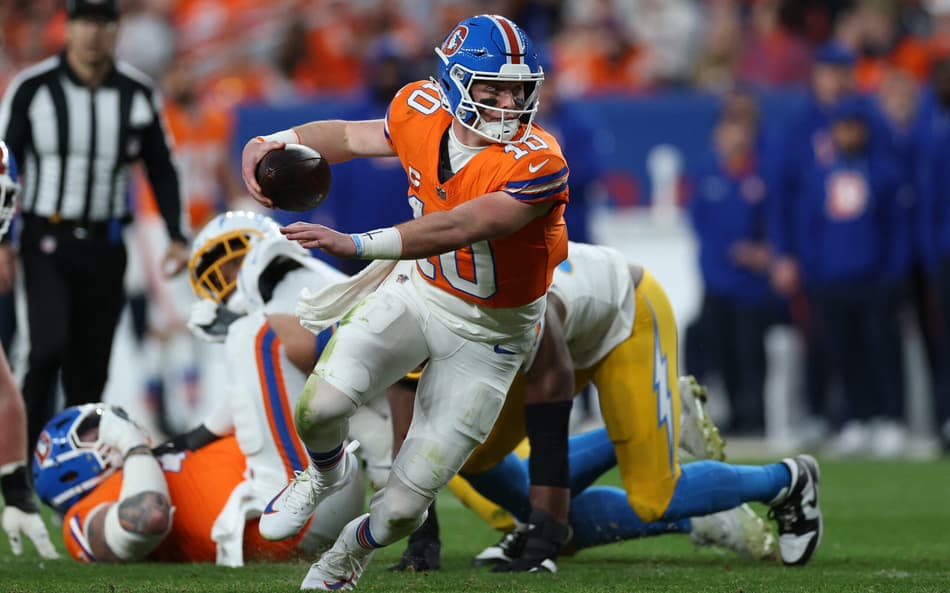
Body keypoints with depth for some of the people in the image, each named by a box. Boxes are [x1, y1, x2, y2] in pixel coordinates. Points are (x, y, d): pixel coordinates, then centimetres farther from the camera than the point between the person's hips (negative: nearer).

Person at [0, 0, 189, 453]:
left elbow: (162, 170, 13)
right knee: (50, 347, -18)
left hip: (105, 246, 3)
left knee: (90, 367, 3)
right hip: (46, 241, -3)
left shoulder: (138, 94, 3)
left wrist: (177, 237, 5)